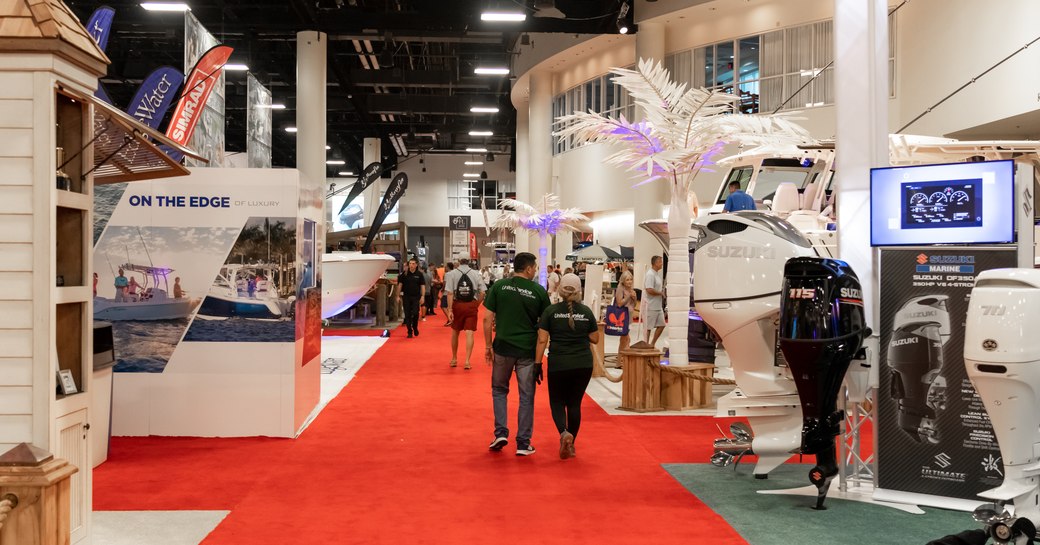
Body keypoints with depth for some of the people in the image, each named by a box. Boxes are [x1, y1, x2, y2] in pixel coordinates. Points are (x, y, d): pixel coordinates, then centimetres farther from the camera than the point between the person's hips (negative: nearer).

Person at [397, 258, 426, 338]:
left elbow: (422, 286, 1)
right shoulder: (404, 274, 2)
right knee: (407, 315, 1)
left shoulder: (419, 274, 1)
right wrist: (398, 296, 2)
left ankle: (415, 328, 18)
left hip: (416, 297, -1)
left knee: (415, 313, -8)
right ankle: (409, 332, 9)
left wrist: (422, 296, -8)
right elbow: (400, 285, 6)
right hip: (406, 297, 1)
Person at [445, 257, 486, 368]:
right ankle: (467, 361, -6)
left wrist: (450, 310, -9)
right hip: (471, 305, 0)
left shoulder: (452, 274, -4)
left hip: (457, 305, 0)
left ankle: (454, 359, 28)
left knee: (455, 332, 17)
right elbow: (482, 293, -3)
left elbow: (450, 293, -10)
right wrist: (476, 305, 9)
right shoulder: (476, 274, 1)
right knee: (469, 333, 0)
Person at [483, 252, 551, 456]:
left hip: (503, 347, 1)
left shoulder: (499, 286, -1)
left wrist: (488, 345, 5)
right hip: (528, 350, -1)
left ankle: (501, 433, 9)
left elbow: (487, 318, -3)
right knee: (526, 396, 8)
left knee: (499, 390, 20)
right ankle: (523, 443, 11)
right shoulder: (539, 291, -3)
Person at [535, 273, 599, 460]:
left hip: (558, 365, -2)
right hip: (583, 365, 2)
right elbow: (595, 338, 9)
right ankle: (571, 445, 17)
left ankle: (564, 432, -15)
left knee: (557, 402, 11)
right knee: (574, 404, 13)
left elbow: (542, 340, -6)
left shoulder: (551, 311, -3)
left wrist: (537, 364, -1)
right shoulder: (586, 312, 3)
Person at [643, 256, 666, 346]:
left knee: (661, 325, 11)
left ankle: (652, 345, 20)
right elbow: (649, 290, -26)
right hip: (650, 307, -10)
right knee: (648, 328, -1)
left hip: (658, 306, 10)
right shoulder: (650, 274, -17)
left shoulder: (657, 274, 14)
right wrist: (661, 293, -13)